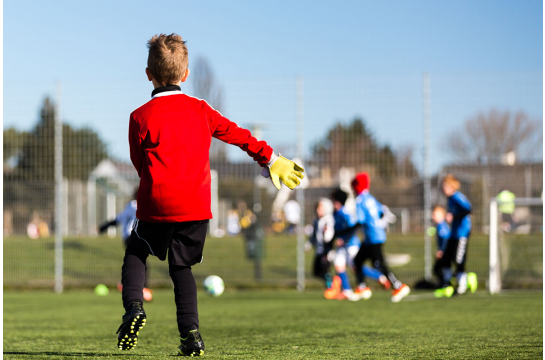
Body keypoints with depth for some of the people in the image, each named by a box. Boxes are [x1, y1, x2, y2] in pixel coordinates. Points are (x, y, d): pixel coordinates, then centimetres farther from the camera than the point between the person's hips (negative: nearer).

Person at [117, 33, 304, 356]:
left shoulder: (141, 117, -3)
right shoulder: (200, 110, 8)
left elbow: (140, 163, 6)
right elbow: (237, 134, 16)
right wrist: (270, 159, 27)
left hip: (157, 205, -3)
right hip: (196, 206, 3)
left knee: (136, 254, 17)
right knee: (181, 266, 15)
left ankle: (134, 307, -8)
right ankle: (191, 332, 1)